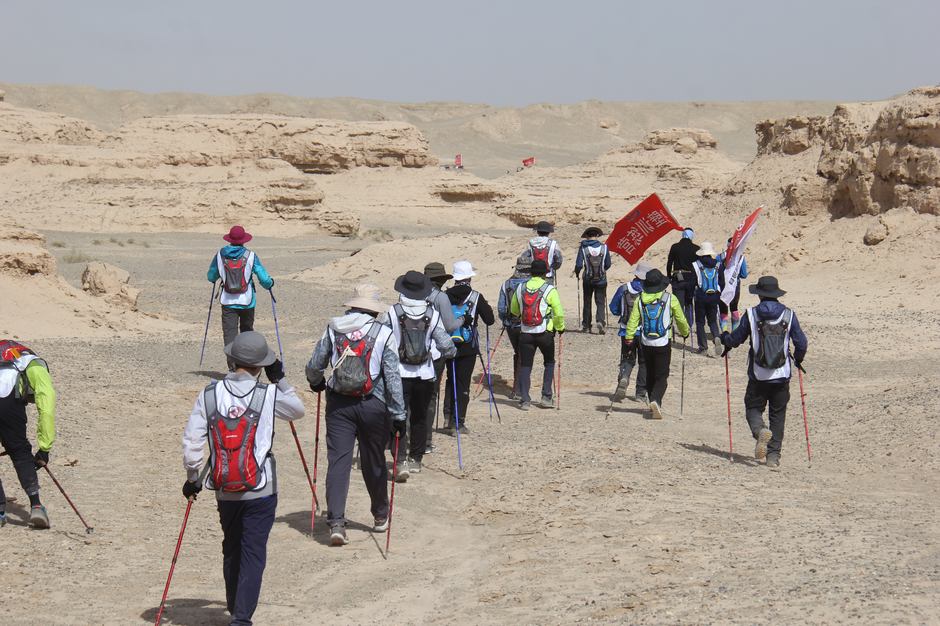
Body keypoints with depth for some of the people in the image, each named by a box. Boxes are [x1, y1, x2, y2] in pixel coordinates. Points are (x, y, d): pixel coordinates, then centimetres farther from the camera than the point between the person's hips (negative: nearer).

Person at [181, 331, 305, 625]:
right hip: (261, 490, -3)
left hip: (225, 490, 3)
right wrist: (280, 380, 18)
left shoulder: (209, 394, -5)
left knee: (231, 550, 20)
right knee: (253, 553, 2)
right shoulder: (269, 394, -10)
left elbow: (192, 440, -4)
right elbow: (298, 410, 10)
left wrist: (192, 478, 8)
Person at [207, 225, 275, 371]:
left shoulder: (220, 255, -1)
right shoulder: (250, 256, -6)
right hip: (247, 301, 0)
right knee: (247, 331, 19)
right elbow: (264, 279, -8)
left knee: (229, 333, -1)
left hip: (228, 302, 0)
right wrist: (270, 284, 14)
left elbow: (211, 277, 12)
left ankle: (232, 366, -12)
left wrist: (215, 280, 35)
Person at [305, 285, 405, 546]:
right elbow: (392, 377, -8)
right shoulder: (383, 333, -5)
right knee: (374, 462, 14)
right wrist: (399, 414, -4)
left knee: (338, 461, 1)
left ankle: (336, 522, -10)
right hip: (373, 405, -1)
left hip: (339, 404, 1)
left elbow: (314, 366, 6)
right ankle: (380, 516, 30)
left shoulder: (333, 329, 2)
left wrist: (316, 383, 29)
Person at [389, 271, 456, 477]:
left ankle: (400, 461, -16)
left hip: (399, 373, -2)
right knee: (420, 417, 17)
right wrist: (450, 353, 20)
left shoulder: (393, 313, -9)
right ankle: (415, 460, 26)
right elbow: (445, 344, -3)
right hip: (425, 374, 2)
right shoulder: (432, 314, -5)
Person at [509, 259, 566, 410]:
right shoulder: (549, 289, -8)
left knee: (525, 366, 7)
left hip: (526, 333, 2)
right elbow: (559, 313, -9)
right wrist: (560, 327, 9)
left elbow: (513, 311, 15)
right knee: (549, 363, 16)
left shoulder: (520, 288, 3)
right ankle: (546, 397, 10)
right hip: (545, 333, -2)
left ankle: (524, 400, 1)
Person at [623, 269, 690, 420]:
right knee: (662, 376, -1)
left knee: (650, 374, 18)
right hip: (663, 344, -3)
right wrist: (685, 333, 23)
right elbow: (680, 320, 5)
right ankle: (656, 400, -25)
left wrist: (629, 337, -2)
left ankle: (654, 404, 25)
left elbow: (633, 320, -6)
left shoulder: (640, 300, 0)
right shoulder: (670, 299, -5)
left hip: (646, 344, 3)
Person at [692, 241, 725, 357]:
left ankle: (703, 346, 5)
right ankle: (717, 337, -15)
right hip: (714, 297, 3)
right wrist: (720, 296, 17)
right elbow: (722, 283, 6)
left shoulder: (696, 265, -8)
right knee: (712, 321, 14)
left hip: (700, 297, -3)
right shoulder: (717, 265, 1)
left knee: (700, 322, 8)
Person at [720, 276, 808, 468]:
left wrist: (724, 338, 27)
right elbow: (801, 343, 0)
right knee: (778, 415, 12)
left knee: (753, 409, 11)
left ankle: (760, 431, -22)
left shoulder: (751, 314, -5)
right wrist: (798, 359, 22)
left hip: (758, 376, -1)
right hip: (782, 376, 1)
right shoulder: (788, 315, -2)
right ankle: (774, 456, 8)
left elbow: (736, 339, 3)